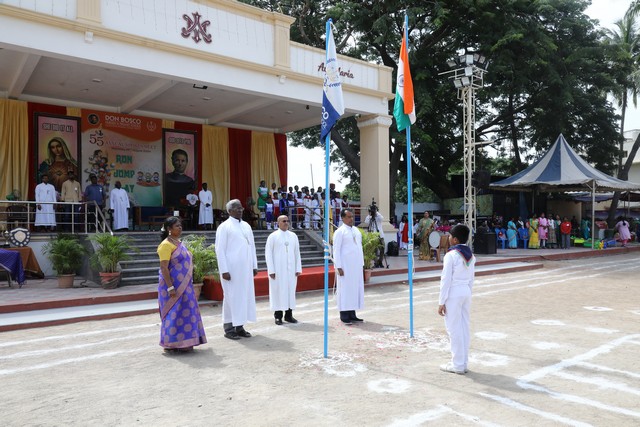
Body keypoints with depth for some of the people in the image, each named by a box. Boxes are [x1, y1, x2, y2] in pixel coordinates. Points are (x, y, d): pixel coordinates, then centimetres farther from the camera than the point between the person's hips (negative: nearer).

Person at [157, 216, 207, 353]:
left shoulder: (179, 243, 14)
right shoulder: (166, 245, -14)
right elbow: (163, 268, -19)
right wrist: (170, 287, -23)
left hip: (184, 285, 9)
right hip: (173, 285, -9)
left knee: (185, 313, 11)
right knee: (175, 314, -4)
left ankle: (182, 343, 20)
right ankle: (172, 344, 6)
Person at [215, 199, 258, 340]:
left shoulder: (246, 226, 13)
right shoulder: (224, 227, -6)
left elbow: (252, 246, 16)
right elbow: (219, 249, -9)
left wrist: (254, 265, 10)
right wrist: (224, 270, -15)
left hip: (246, 269, 6)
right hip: (231, 269, -6)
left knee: (245, 295, 7)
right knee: (231, 296, -1)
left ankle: (239, 326, 17)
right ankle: (229, 328, 10)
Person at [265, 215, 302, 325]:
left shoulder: (293, 236, 8)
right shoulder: (273, 236, -1)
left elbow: (297, 253, 9)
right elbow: (268, 254, -3)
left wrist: (298, 268, 3)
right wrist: (271, 270, -9)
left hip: (291, 269, 3)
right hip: (278, 269, -3)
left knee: (290, 290, 4)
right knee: (278, 291, 0)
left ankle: (289, 315, 13)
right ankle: (278, 316, 9)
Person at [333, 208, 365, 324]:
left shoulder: (356, 230, 13)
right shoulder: (339, 232, -7)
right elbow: (336, 250, -10)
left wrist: (362, 263, 12)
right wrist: (339, 267, -15)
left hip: (357, 266, 7)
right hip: (345, 267, -7)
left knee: (356, 288, 7)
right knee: (345, 289, -4)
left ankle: (352, 314, 13)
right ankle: (344, 316, 3)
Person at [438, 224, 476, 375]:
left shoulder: (451, 255, -16)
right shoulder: (471, 255, 7)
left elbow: (446, 280, -15)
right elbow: (471, 279, 13)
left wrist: (441, 302, -11)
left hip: (453, 294, -8)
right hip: (466, 292, 8)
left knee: (454, 329, 1)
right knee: (464, 327, 13)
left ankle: (457, 365, 8)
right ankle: (464, 362, 21)